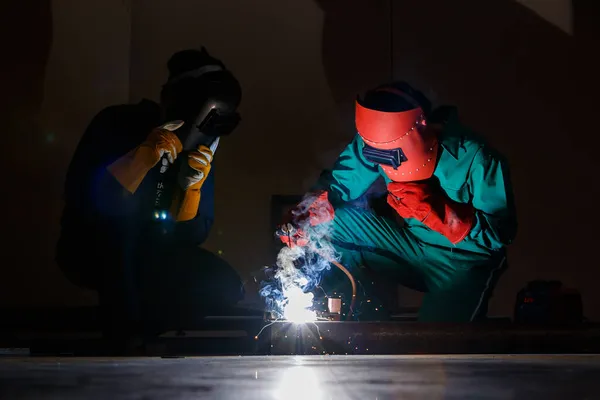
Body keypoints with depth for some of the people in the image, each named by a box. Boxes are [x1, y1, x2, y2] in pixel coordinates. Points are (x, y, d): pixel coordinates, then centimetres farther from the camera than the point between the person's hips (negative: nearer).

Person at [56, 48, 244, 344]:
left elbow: (191, 236, -8)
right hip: (92, 250, -4)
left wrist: (191, 185, -27)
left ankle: (132, 329, -6)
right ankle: (123, 333, -25)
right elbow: (80, 199, -28)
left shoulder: (201, 154, -5)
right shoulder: (118, 124, -17)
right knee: (121, 215, -36)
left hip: (151, 255, 5)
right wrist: (142, 159, -38)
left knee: (225, 286, -15)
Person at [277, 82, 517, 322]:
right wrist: (306, 219, -28)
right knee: (327, 226, -12)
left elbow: (501, 233, -23)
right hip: (409, 242, 5)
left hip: (463, 261, -5)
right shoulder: (377, 140, -12)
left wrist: (437, 211, -36)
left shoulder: (475, 158, -27)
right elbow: (339, 182, -6)